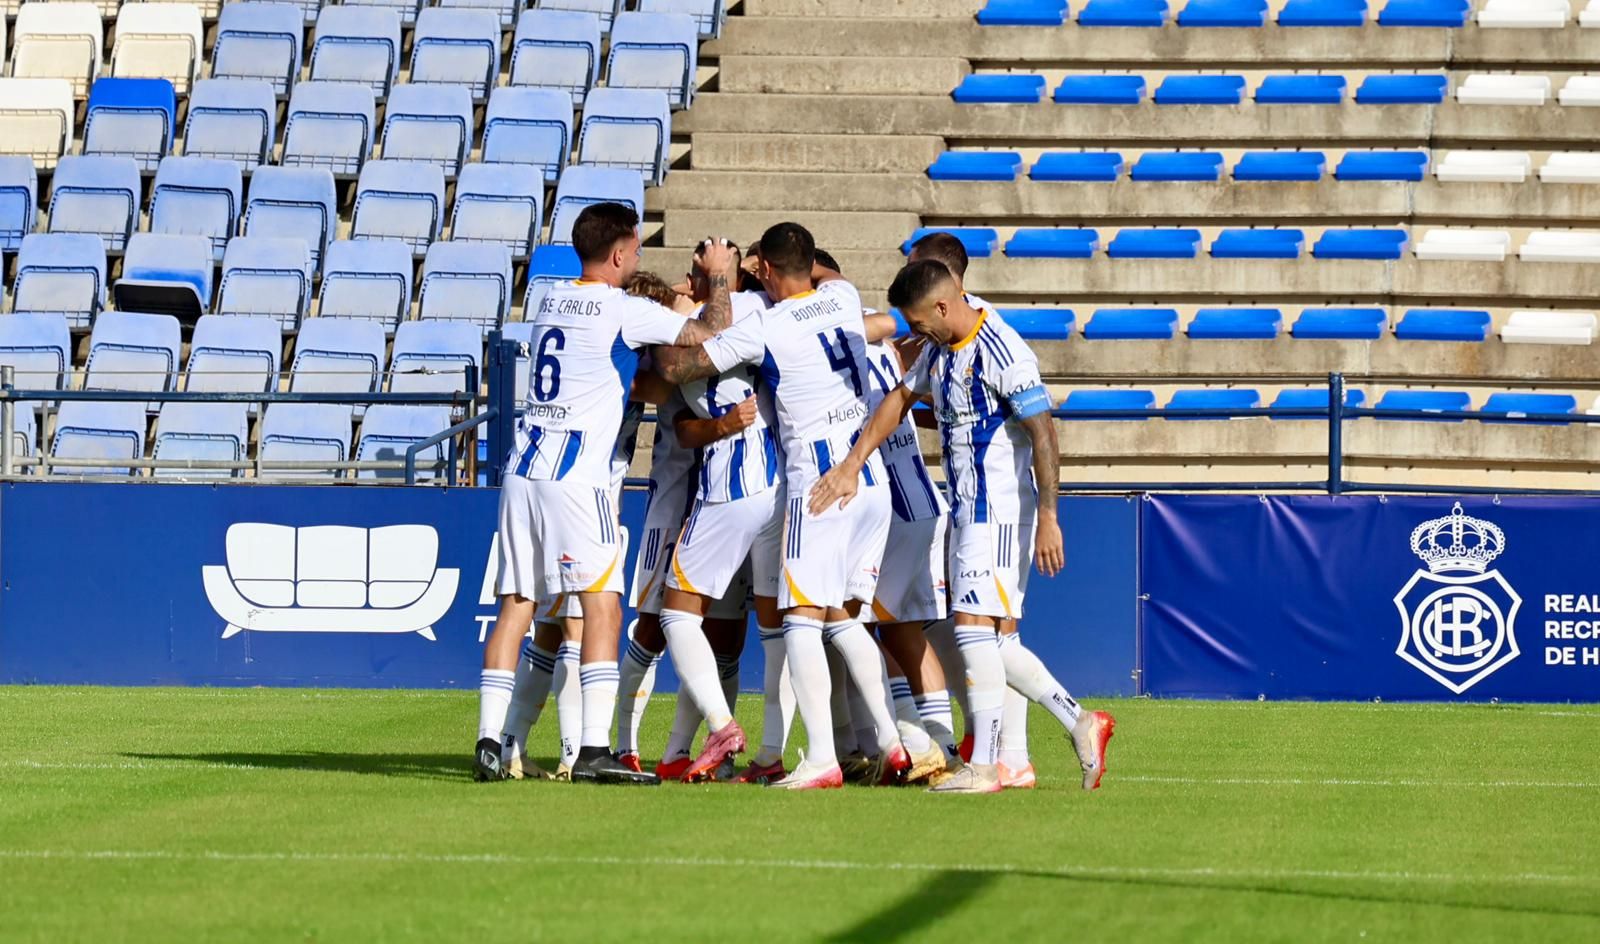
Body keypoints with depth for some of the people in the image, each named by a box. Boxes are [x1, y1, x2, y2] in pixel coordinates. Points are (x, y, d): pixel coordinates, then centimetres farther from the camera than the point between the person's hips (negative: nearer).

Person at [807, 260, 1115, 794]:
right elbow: (899, 400, 22)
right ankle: (1079, 723, 14)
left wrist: (1048, 518, -20)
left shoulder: (1003, 353, -18)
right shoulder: (940, 350, 10)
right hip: (967, 508, 10)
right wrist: (851, 466, 15)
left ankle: (984, 766, -10)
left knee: (974, 624, -13)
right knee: (991, 638, 9)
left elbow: (1043, 434, -19)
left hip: (1001, 506, -10)